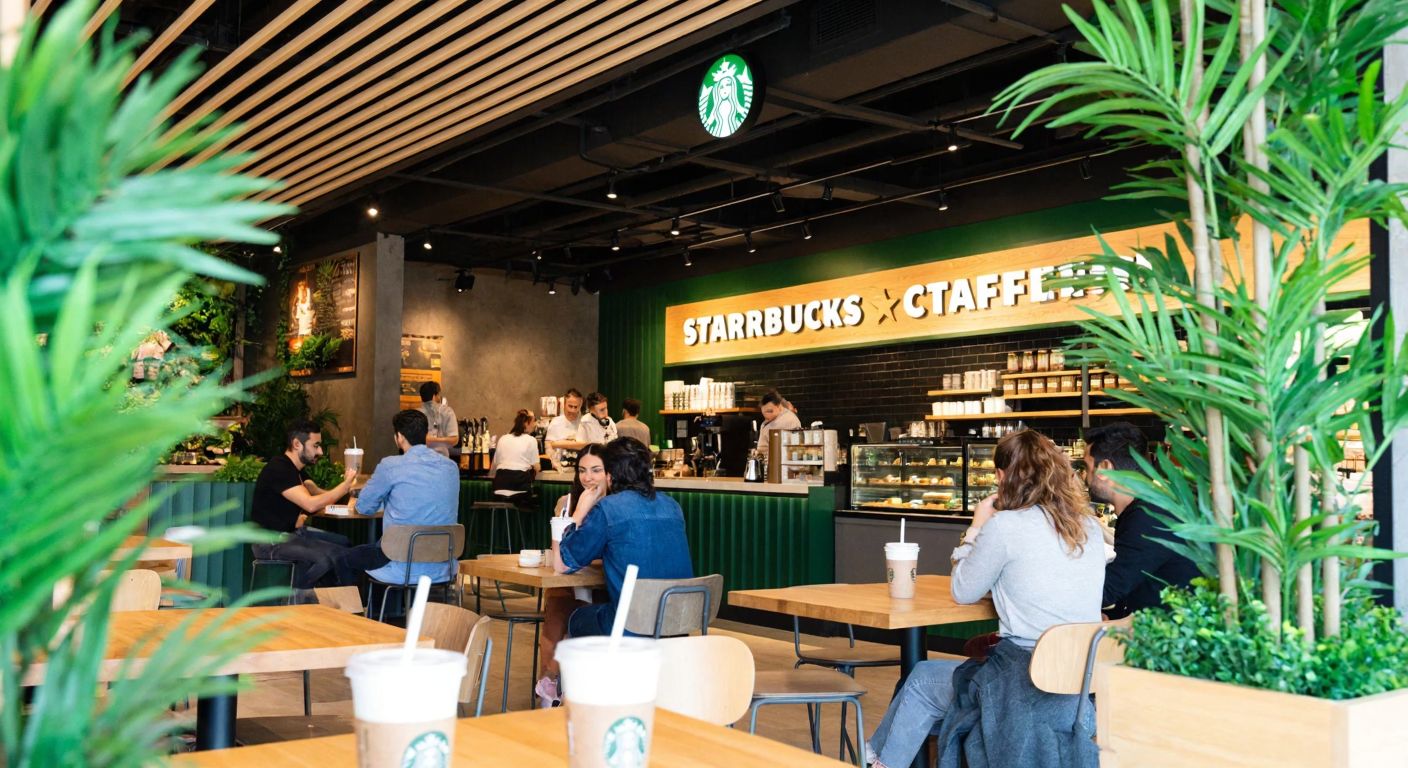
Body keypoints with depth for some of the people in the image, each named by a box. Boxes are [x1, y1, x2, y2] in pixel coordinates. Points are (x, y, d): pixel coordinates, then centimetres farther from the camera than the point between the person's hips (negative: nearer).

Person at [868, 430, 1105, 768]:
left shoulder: (1005, 525, -13)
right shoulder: (1090, 525, 6)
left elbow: (962, 592, 0)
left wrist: (976, 528, 9)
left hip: (1030, 683, -7)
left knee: (921, 680, 17)